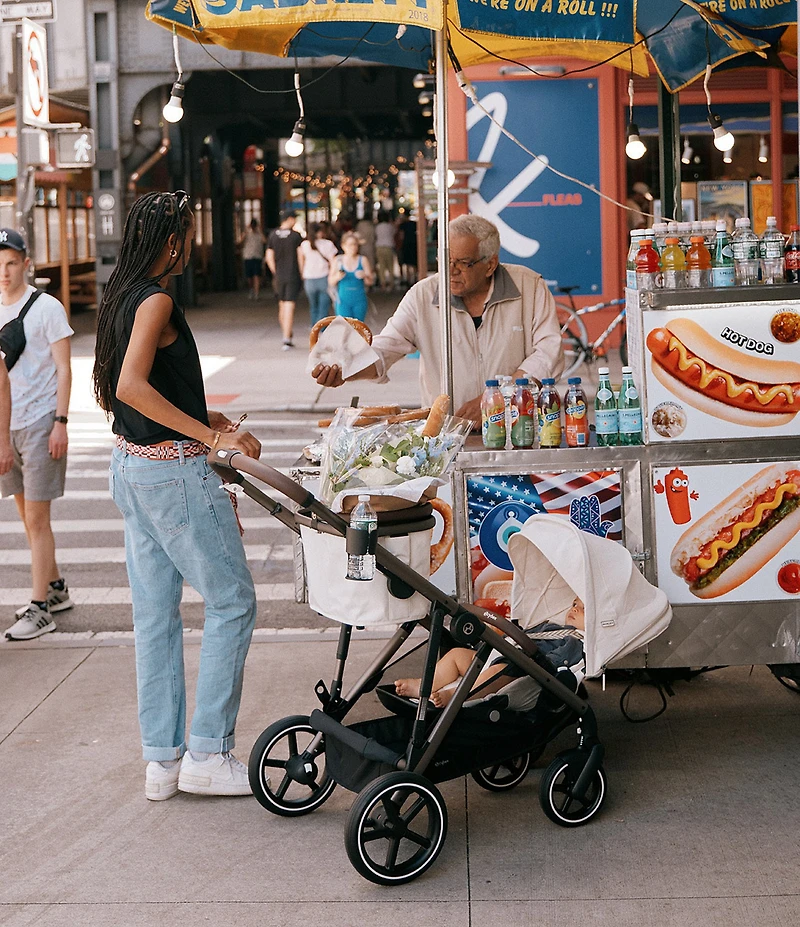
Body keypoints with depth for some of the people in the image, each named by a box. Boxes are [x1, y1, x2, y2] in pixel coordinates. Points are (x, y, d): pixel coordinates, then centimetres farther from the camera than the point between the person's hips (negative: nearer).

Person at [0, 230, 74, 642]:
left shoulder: (46, 307, -7)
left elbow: (63, 369, -7)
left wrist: (60, 422, -14)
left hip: (39, 422, -6)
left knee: (36, 518, -7)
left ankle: (40, 608, -3)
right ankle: (55, 589, 28)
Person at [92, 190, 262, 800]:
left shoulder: (119, 298, 12)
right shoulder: (156, 301, -16)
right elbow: (131, 387, -28)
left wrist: (199, 417, 17)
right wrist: (211, 435, -25)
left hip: (131, 468, 9)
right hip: (174, 472, -9)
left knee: (155, 615, 12)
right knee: (232, 600, 1)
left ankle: (163, 760, 17)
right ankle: (207, 754, 2)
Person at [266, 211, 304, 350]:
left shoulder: (273, 235, 2)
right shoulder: (296, 236, -9)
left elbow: (269, 257, 3)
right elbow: (300, 256, -10)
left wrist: (275, 273, 14)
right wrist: (302, 274, 1)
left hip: (279, 276, 4)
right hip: (293, 276, -4)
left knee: (282, 306, 17)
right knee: (289, 307, -6)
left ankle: (287, 337, 27)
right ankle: (286, 339, -12)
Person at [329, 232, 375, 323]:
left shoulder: (363, 260, 3)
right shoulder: (338, 261, 3)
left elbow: (371, 282, 3)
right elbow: (331, 282, 6)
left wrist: (365, 276, -18)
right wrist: (337, 277, -15)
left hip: (359, 301, 1)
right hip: (343, 301, -1)